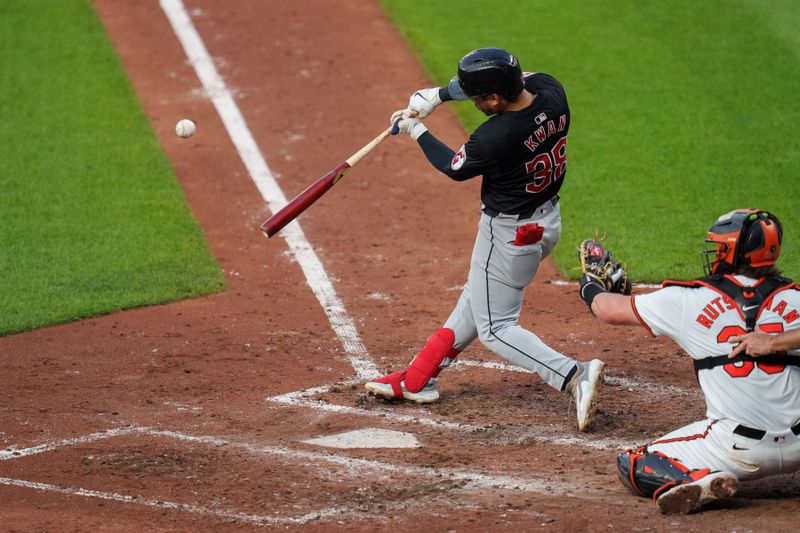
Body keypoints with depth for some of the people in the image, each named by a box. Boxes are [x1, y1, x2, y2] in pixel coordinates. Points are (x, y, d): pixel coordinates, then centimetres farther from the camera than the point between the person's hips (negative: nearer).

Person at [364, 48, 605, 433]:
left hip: (509, 235, -9)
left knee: (495, 328, 5)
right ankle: (418, 379, 36)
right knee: (476, 300, 22)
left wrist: (416, 131, 5)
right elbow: (515, 78, 8)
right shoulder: (550, 90, -14)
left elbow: (455, 169, -10)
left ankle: (574, 376, -12)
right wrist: (439, 94, 5)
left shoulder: (494, 138, -32)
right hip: (548, 220, 9)